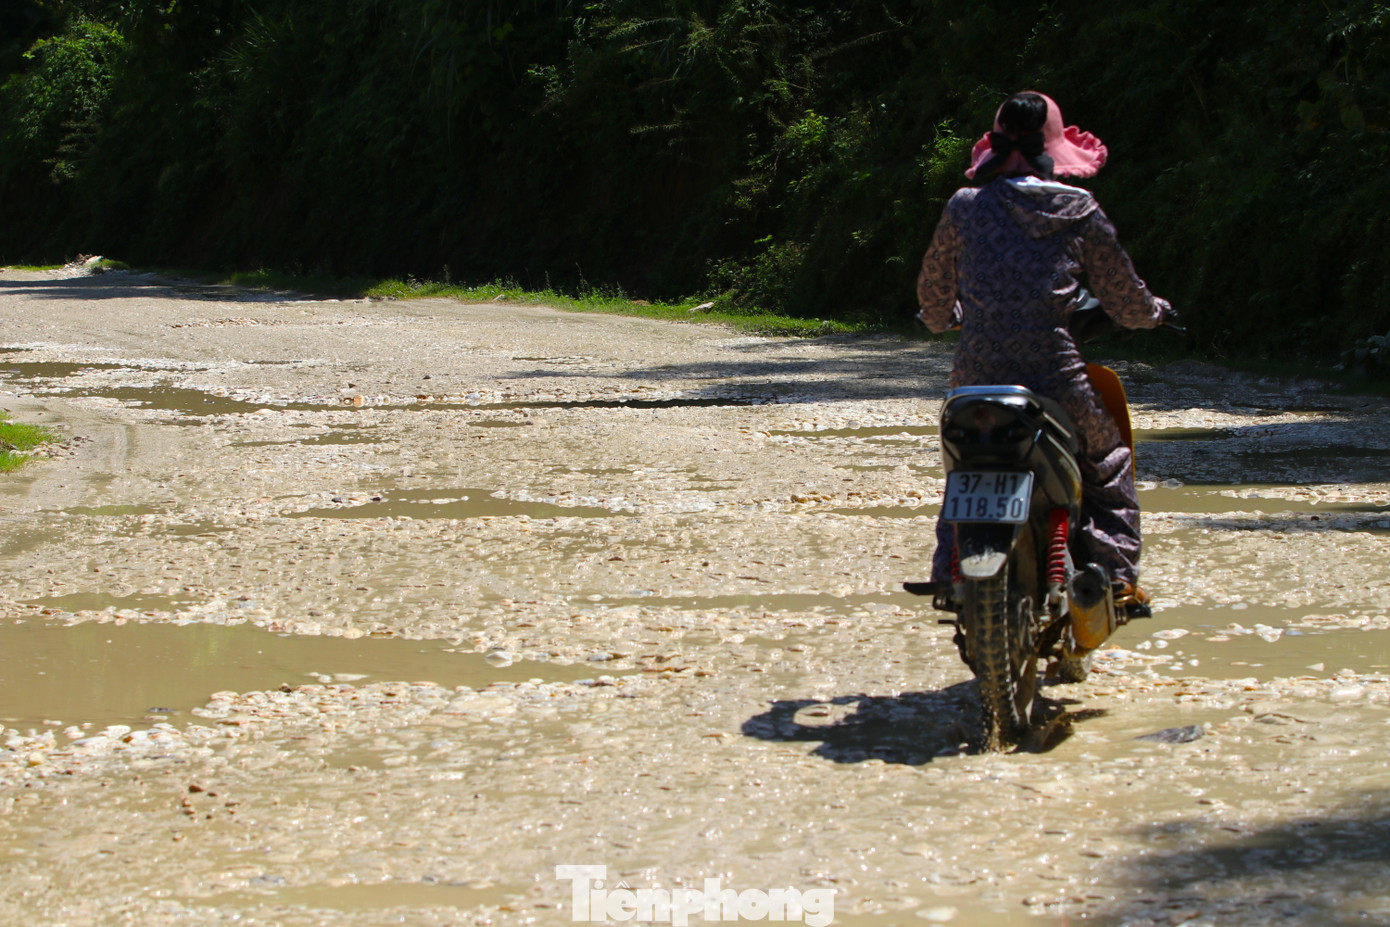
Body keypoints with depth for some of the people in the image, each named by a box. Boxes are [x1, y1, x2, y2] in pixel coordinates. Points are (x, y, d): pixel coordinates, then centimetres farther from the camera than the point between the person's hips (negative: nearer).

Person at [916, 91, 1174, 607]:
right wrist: (1155, 312, 33)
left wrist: (946, 319, 40)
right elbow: (1124, 298, 10)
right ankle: (1117, 576, 15)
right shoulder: (1081, 214, 1)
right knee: (1108, 461, 22)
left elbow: (933, 292, 17)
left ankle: (949, 575, 21)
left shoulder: (965, 207, 3)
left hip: (978, 373, 1)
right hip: (1055, 375, -1)